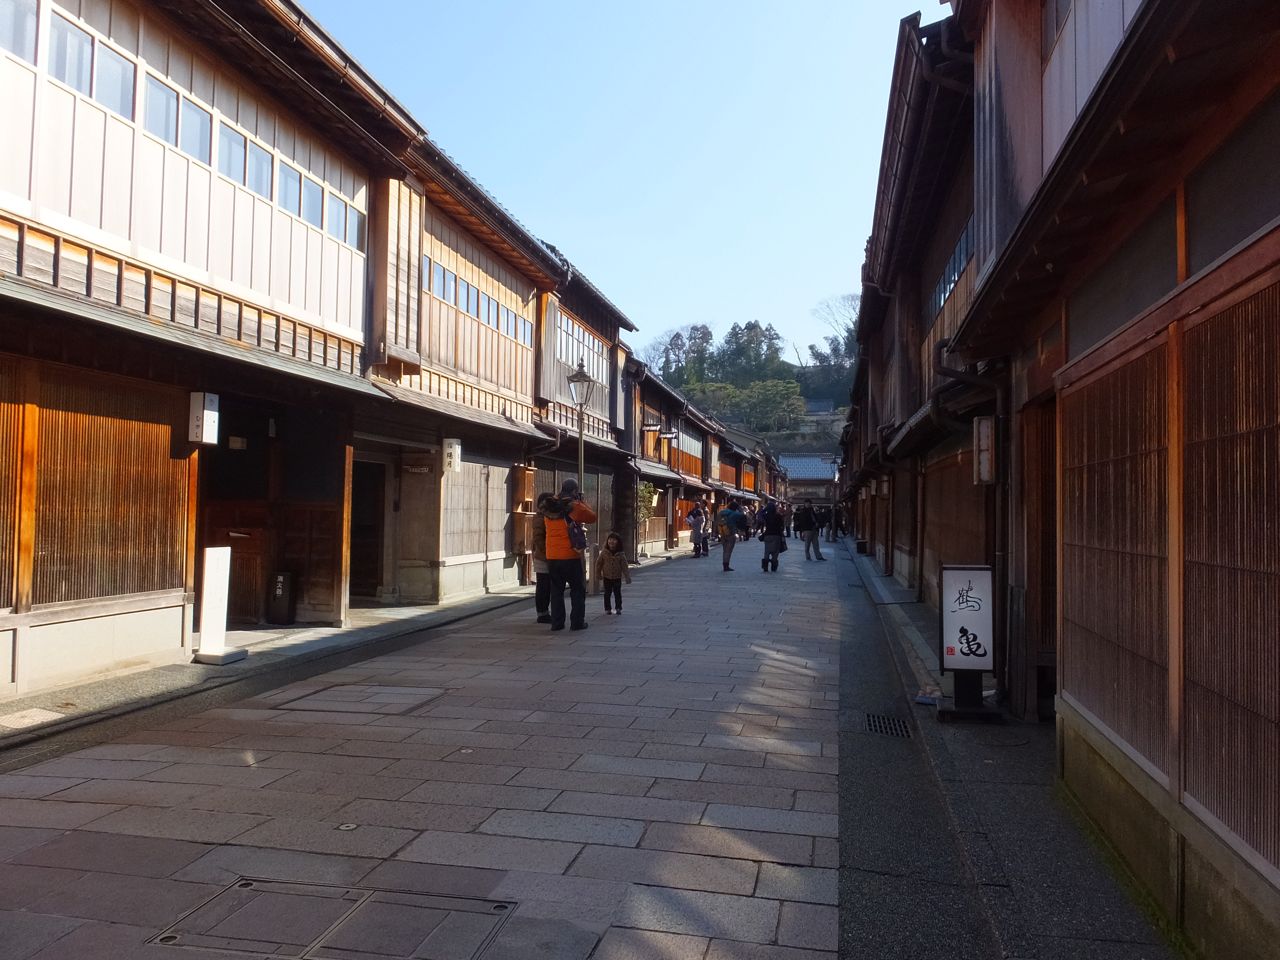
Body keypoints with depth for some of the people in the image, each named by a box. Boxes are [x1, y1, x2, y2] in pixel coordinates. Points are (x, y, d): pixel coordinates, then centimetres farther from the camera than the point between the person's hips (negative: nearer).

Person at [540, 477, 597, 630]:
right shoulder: (574, 507, -11)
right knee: (578, 590, 8)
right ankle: (577, 622, 6)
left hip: (551, 557, 5)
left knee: (556, 590, 13)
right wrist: (580, 502, 8)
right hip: (571, 556, -5)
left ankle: (556, 622, 12)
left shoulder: (548, 509, 5)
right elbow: (592, 517, -3)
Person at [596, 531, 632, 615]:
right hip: (607, 577, 0)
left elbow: (624, 566, -3)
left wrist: (627, 577, -5)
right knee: (607, 594, 6)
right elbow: (599, 564, 2)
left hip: (617, 577, 0)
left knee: (617, 593, 7)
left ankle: (618, 608, 18)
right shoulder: (604, 553, -6)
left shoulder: (620, 554, -6)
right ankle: (607, 609, 15)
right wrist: (598, 574, 5)